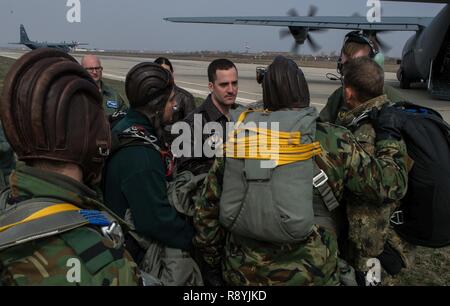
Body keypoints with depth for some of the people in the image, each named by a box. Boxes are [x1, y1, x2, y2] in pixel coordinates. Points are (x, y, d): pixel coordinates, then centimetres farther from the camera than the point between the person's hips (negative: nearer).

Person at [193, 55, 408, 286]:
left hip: (241, 273, 2)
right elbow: (388, 185, -3)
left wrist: (214, 258, 19)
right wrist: (390, 138, 14)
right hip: (307, 274, -1)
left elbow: (206, 210, 4)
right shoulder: (334, 141, -9)